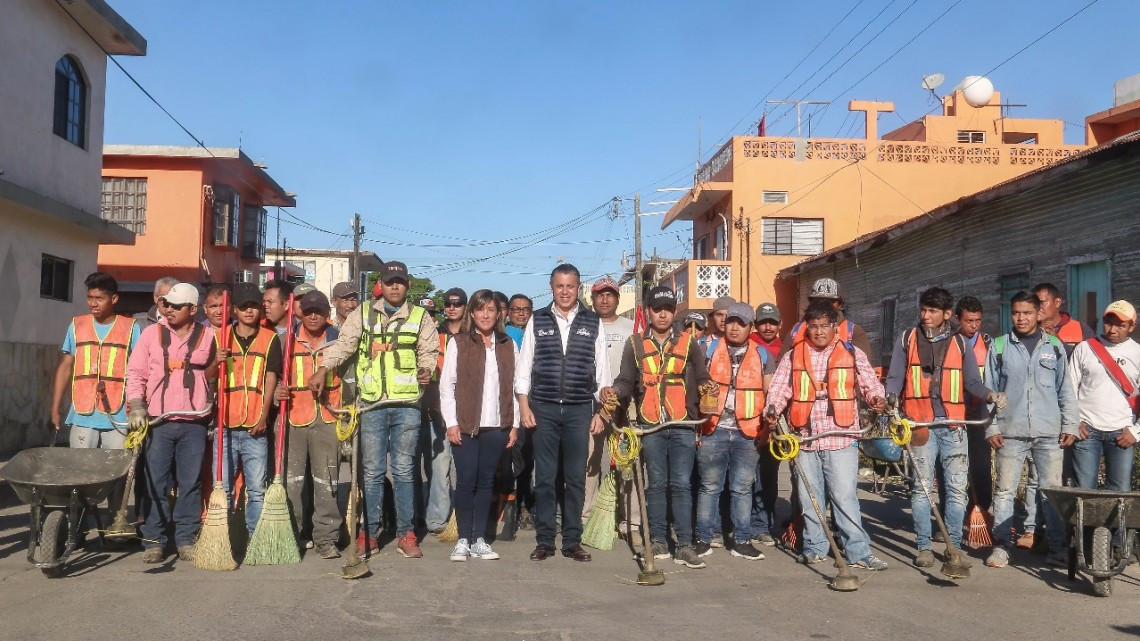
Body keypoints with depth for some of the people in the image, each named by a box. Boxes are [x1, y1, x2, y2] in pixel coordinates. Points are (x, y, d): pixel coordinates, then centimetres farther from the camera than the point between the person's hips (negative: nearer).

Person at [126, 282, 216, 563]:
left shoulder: (207, 336, 5)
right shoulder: (151, 333, 5)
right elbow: (135, 373, 6)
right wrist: (136, 406, -5)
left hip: (194, 424, 0)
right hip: (158, 422, 0)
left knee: (191, 483, 4)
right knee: (155, 484, 1)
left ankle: (186, 539, 14)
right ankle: (153, 541, 10)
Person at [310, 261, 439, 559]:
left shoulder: (420, 317, 8)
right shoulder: (363, 314, 9)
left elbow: (429, 351, 4)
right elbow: (344, 344, 0)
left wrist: (427, 369, -17)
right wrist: (323, 369, -14)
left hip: (407, 404, 0)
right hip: (372, 404, 0)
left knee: (404, 470, 6)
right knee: (372, 471, 5)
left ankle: (406, 534, 14)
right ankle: (368, 534, 16)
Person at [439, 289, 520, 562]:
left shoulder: (509, 346, 10)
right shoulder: (458, 343, 2)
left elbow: (514, 387, 9)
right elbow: (446, 384, -1)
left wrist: (514, 424, 5)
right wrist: (451, 422, -8)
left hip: (497, 426, 3)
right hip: (465, 426, -2)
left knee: (486, 482, 7)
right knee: (466, 482, -1)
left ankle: (479, 539, 14)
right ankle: (463, 539, 9)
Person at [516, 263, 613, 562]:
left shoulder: (593, 323, 7)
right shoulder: (537, 320, 7)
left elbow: (602, 369, 7)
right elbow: (524, 366, 7)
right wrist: (524, 406, -1)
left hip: (579, 409, 0)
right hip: (543, 408, 0)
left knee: (576, 478, 5)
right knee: (545, 477, 4)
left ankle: (572, 541, 14)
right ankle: (544, 540, 13)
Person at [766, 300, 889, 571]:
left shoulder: (852, 354, 7)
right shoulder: (793, 356, 9)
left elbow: (870, 384, 6)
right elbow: (779, 389, 3)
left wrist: (877, 399, -15)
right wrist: (773, 408, -16)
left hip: (840, 438, -2)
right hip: (805, 437, 2)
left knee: (845, 495, -6)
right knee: (809, 497, 10)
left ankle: (858, 551, 1)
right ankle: (815, 547, 23)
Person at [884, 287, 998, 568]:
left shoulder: (960, 344, 11)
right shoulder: (907, 340, 9)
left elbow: (972, 382, 8)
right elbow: (895, 377, 5)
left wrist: (989, 395, -13)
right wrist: (890, 397, -15)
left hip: (953, 425, 1)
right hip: (920, 425, -1)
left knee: (957, 488, 2)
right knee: (922, 487, 1)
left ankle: (954, 545, 12)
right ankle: (924, 546, 9)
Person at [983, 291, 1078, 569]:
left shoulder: (1054, 346, 8)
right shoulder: (999, 346, 5)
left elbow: (1065, 389, 10)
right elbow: (990, 389, 4)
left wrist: (1070, 425, 3)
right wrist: (992, 427, -2)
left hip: (1049, 432, 1)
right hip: (1011, 432, -1)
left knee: (1052, 490, 4)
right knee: (1005, 491, 3)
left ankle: (1057, 548, 13)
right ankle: (1001, 546, 9)